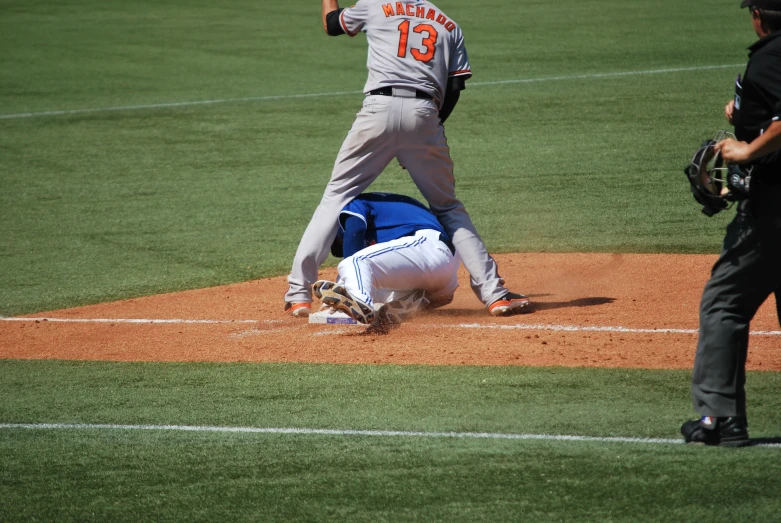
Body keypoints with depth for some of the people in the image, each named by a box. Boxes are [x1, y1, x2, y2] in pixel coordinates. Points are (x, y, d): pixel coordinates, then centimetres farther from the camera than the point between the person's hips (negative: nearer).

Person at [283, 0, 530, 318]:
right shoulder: (449, 26, 22)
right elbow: (455, 88, 13)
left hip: (379, 108, -2)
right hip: (425, 114, 2)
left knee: (336, 197, 7)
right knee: (447, 208, 14)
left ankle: (299, 292, -1)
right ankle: (494, 293, 4)